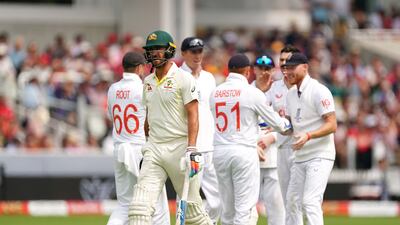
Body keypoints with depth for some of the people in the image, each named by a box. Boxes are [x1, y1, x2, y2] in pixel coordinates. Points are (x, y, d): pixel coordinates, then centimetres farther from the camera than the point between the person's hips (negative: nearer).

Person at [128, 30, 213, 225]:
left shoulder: (184, 79, -6)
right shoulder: (148, 81, 14)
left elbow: (193, 116, -12)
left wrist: (191, 149, -22)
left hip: (179, 148, -5)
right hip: (154, 150, 5)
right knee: (139, 208, -11)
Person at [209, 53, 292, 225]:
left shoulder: (215, 93, 7)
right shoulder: (252, 92, -6)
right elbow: (275, 123, 2)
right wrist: (287, 124, 25)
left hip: (220, 152, 5)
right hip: (244, 151, -5)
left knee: (228, 207, 11)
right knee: (245, 208, -4)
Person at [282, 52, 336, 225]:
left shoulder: (318, 91, -13)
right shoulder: (291, 94, 12)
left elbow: (332, 125, -19)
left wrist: (308, 136, -31)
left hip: (320, 156, -9)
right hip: (300, 157, 9)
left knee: (310, 201, -19)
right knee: (293, 201, 11)